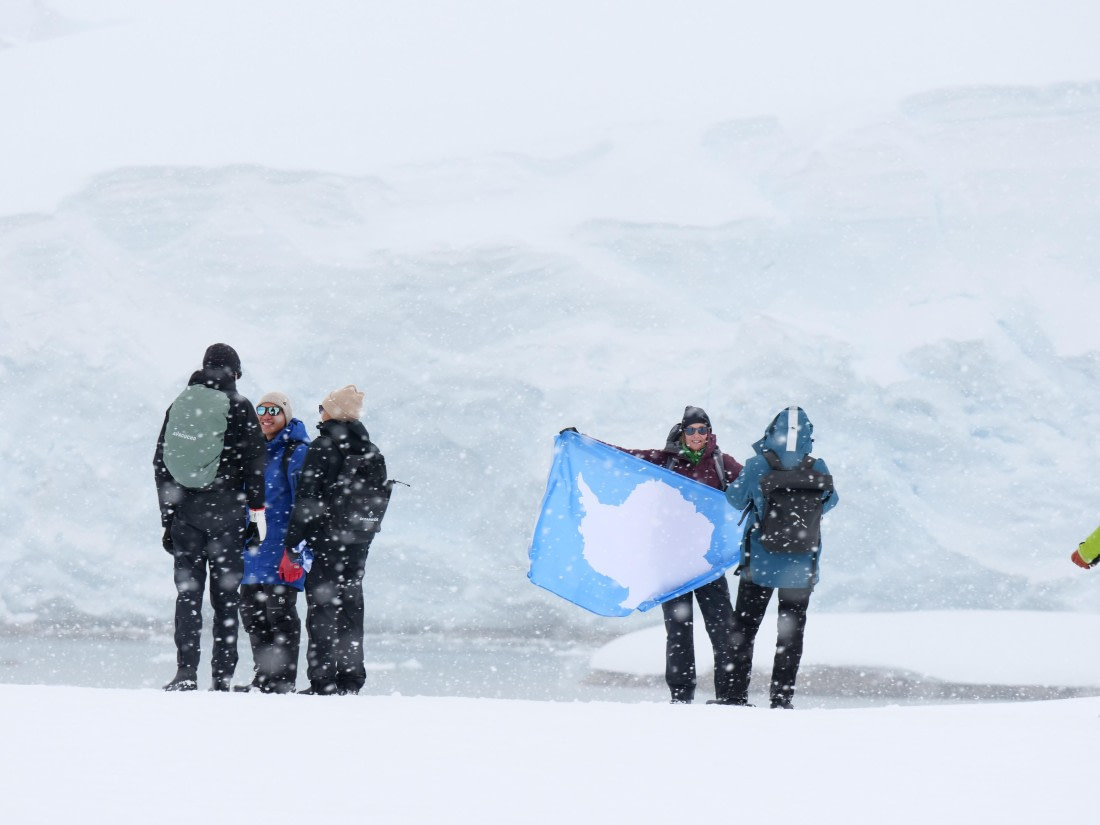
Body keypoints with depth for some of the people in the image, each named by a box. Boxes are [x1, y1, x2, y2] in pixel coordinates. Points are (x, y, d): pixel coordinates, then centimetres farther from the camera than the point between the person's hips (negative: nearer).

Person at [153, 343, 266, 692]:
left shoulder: (178, 406, 11)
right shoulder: (238, 407, -2)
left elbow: (160, 463, 12)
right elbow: (254, 463, -4)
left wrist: (167, 513, 16)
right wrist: (257, 510, 3)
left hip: (184, 515, 3)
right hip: (226, 515, -3)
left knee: (188, 594, 4)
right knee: (225, 597, 0)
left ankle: (186, 672, -7)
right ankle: (222, 678, -3)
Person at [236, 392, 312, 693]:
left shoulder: (297, 452, -6)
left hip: (283, 542, -8)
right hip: (255, 542, 8)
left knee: (279, 609, -8)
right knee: (251, 608, 8)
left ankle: (283, 680, -5)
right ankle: (263, 677, 15)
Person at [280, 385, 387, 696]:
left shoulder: (323, 447, -10)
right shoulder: (372, 453, 11)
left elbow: (306, 500, -14)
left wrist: (291, 547, -12)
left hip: (327, 540, -7)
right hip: (360, 542, 7)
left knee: (322, 607, -5)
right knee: (351, 606, 13)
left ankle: (322, 682, -9)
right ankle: (351, 679, 15)